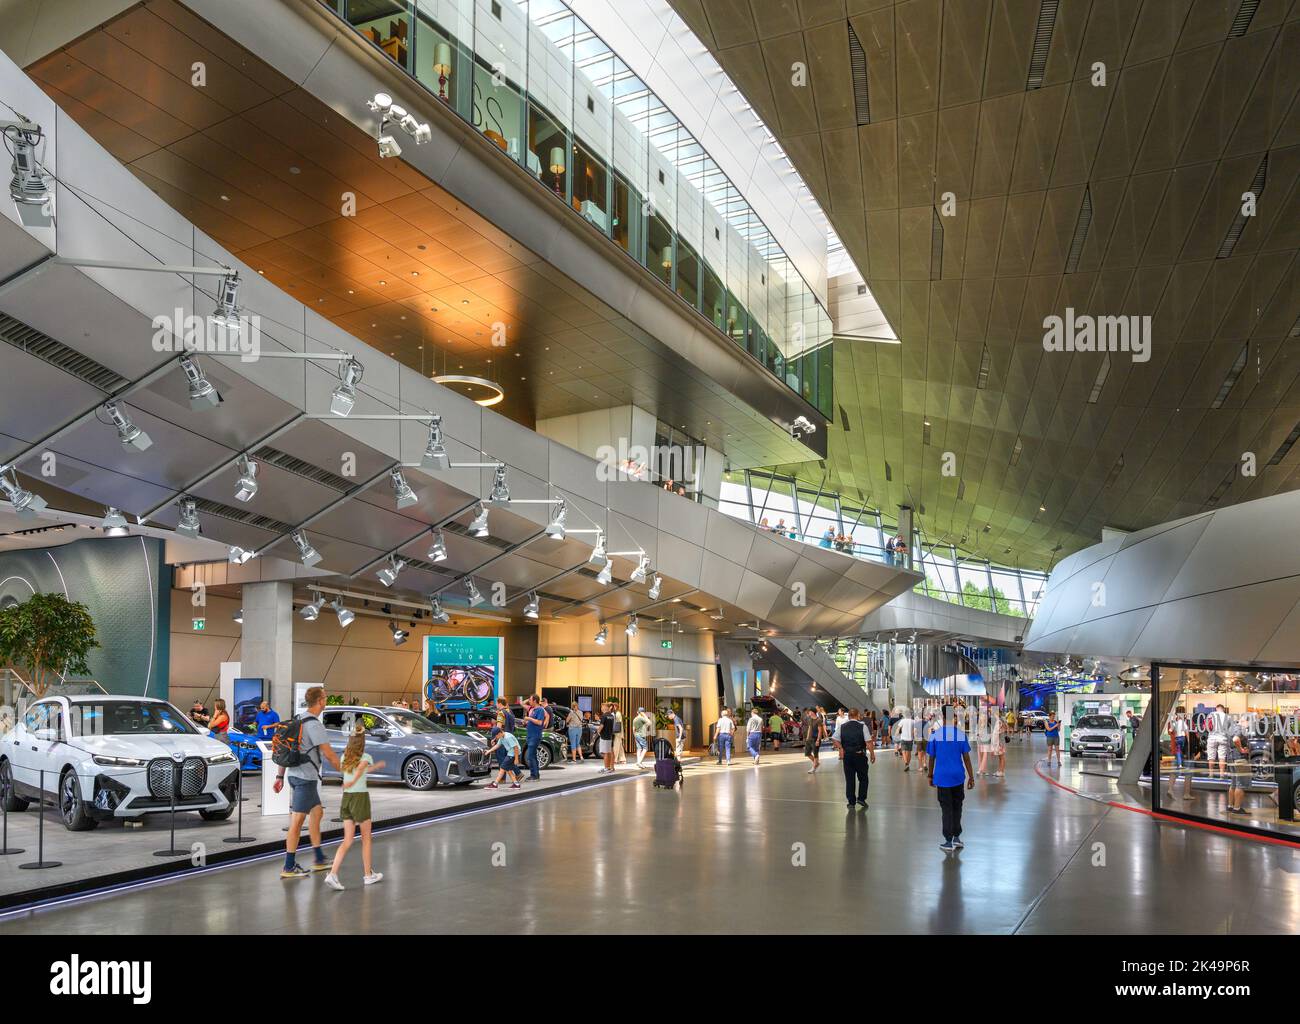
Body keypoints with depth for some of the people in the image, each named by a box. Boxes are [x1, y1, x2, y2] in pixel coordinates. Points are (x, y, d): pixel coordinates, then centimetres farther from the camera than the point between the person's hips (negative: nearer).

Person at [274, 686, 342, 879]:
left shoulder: (297, 720, 12)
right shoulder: (314, 725, -17)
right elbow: (329, 754, -17)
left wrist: (280, 776, 19)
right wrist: (342, 771, -4)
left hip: (294, 774, 10)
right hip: (305, 777, -10)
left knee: (316, 812, 18)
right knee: (297, 820, -4)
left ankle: (319, 860, 25)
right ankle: (289, 867, 2)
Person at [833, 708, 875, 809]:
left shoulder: (842, 727, 2)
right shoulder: (862, 727, -7)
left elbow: (834, 740, -4)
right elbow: (869, 742, -12)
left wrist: (841, 749, 0)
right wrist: (872, 754, -5)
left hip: (847, 755, 3)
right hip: (860, 755, -3)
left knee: (849, 779, 8)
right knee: (863, 778, 14)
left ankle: (851, 802, 9)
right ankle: (861, 798, 8)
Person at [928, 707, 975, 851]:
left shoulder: (935, 735, -4)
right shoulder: (961, 734, -4)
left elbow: (932, 758, 0)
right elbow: (966, 758, -3)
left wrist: (930, 776, 11)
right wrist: (971, 777, 4)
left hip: (942, 777, -1)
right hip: (958, 776, 1)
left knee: (947, 809, 6)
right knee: (957, 807, 17)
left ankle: (949, 842, 6)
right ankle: (956, 838, 22)